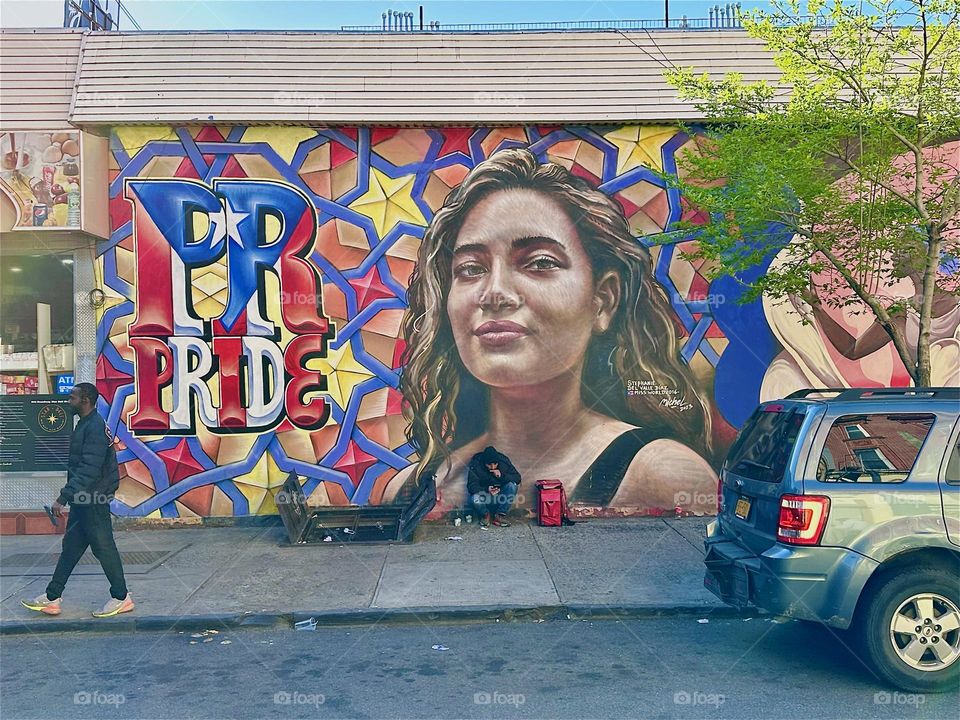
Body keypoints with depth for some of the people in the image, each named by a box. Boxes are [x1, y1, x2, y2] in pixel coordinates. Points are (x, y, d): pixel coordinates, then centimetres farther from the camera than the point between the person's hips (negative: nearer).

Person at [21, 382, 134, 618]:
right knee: (70, 547, 14)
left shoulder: (95, 428, -20)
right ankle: (52, 598, 23)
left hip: (94, 501, -10)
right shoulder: (86, 425, 13)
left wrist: (63, 497, -26)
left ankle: (121, 598, 11)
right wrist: (68, 496, 21)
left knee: (103, 547, -1)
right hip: (83, 500, 10)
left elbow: (88, 470, -26)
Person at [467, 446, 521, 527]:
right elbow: (471, 486, -22)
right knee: (475, 499, -35)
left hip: (500, 497, 2)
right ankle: (485, 515, 1)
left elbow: (517, 478, -13)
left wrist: (502, 475, -31)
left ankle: (499, 517, -13)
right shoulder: (475, 465, -18)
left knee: (512, 485, -26)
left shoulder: (504, 461, -13)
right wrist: (487, 489, -41)